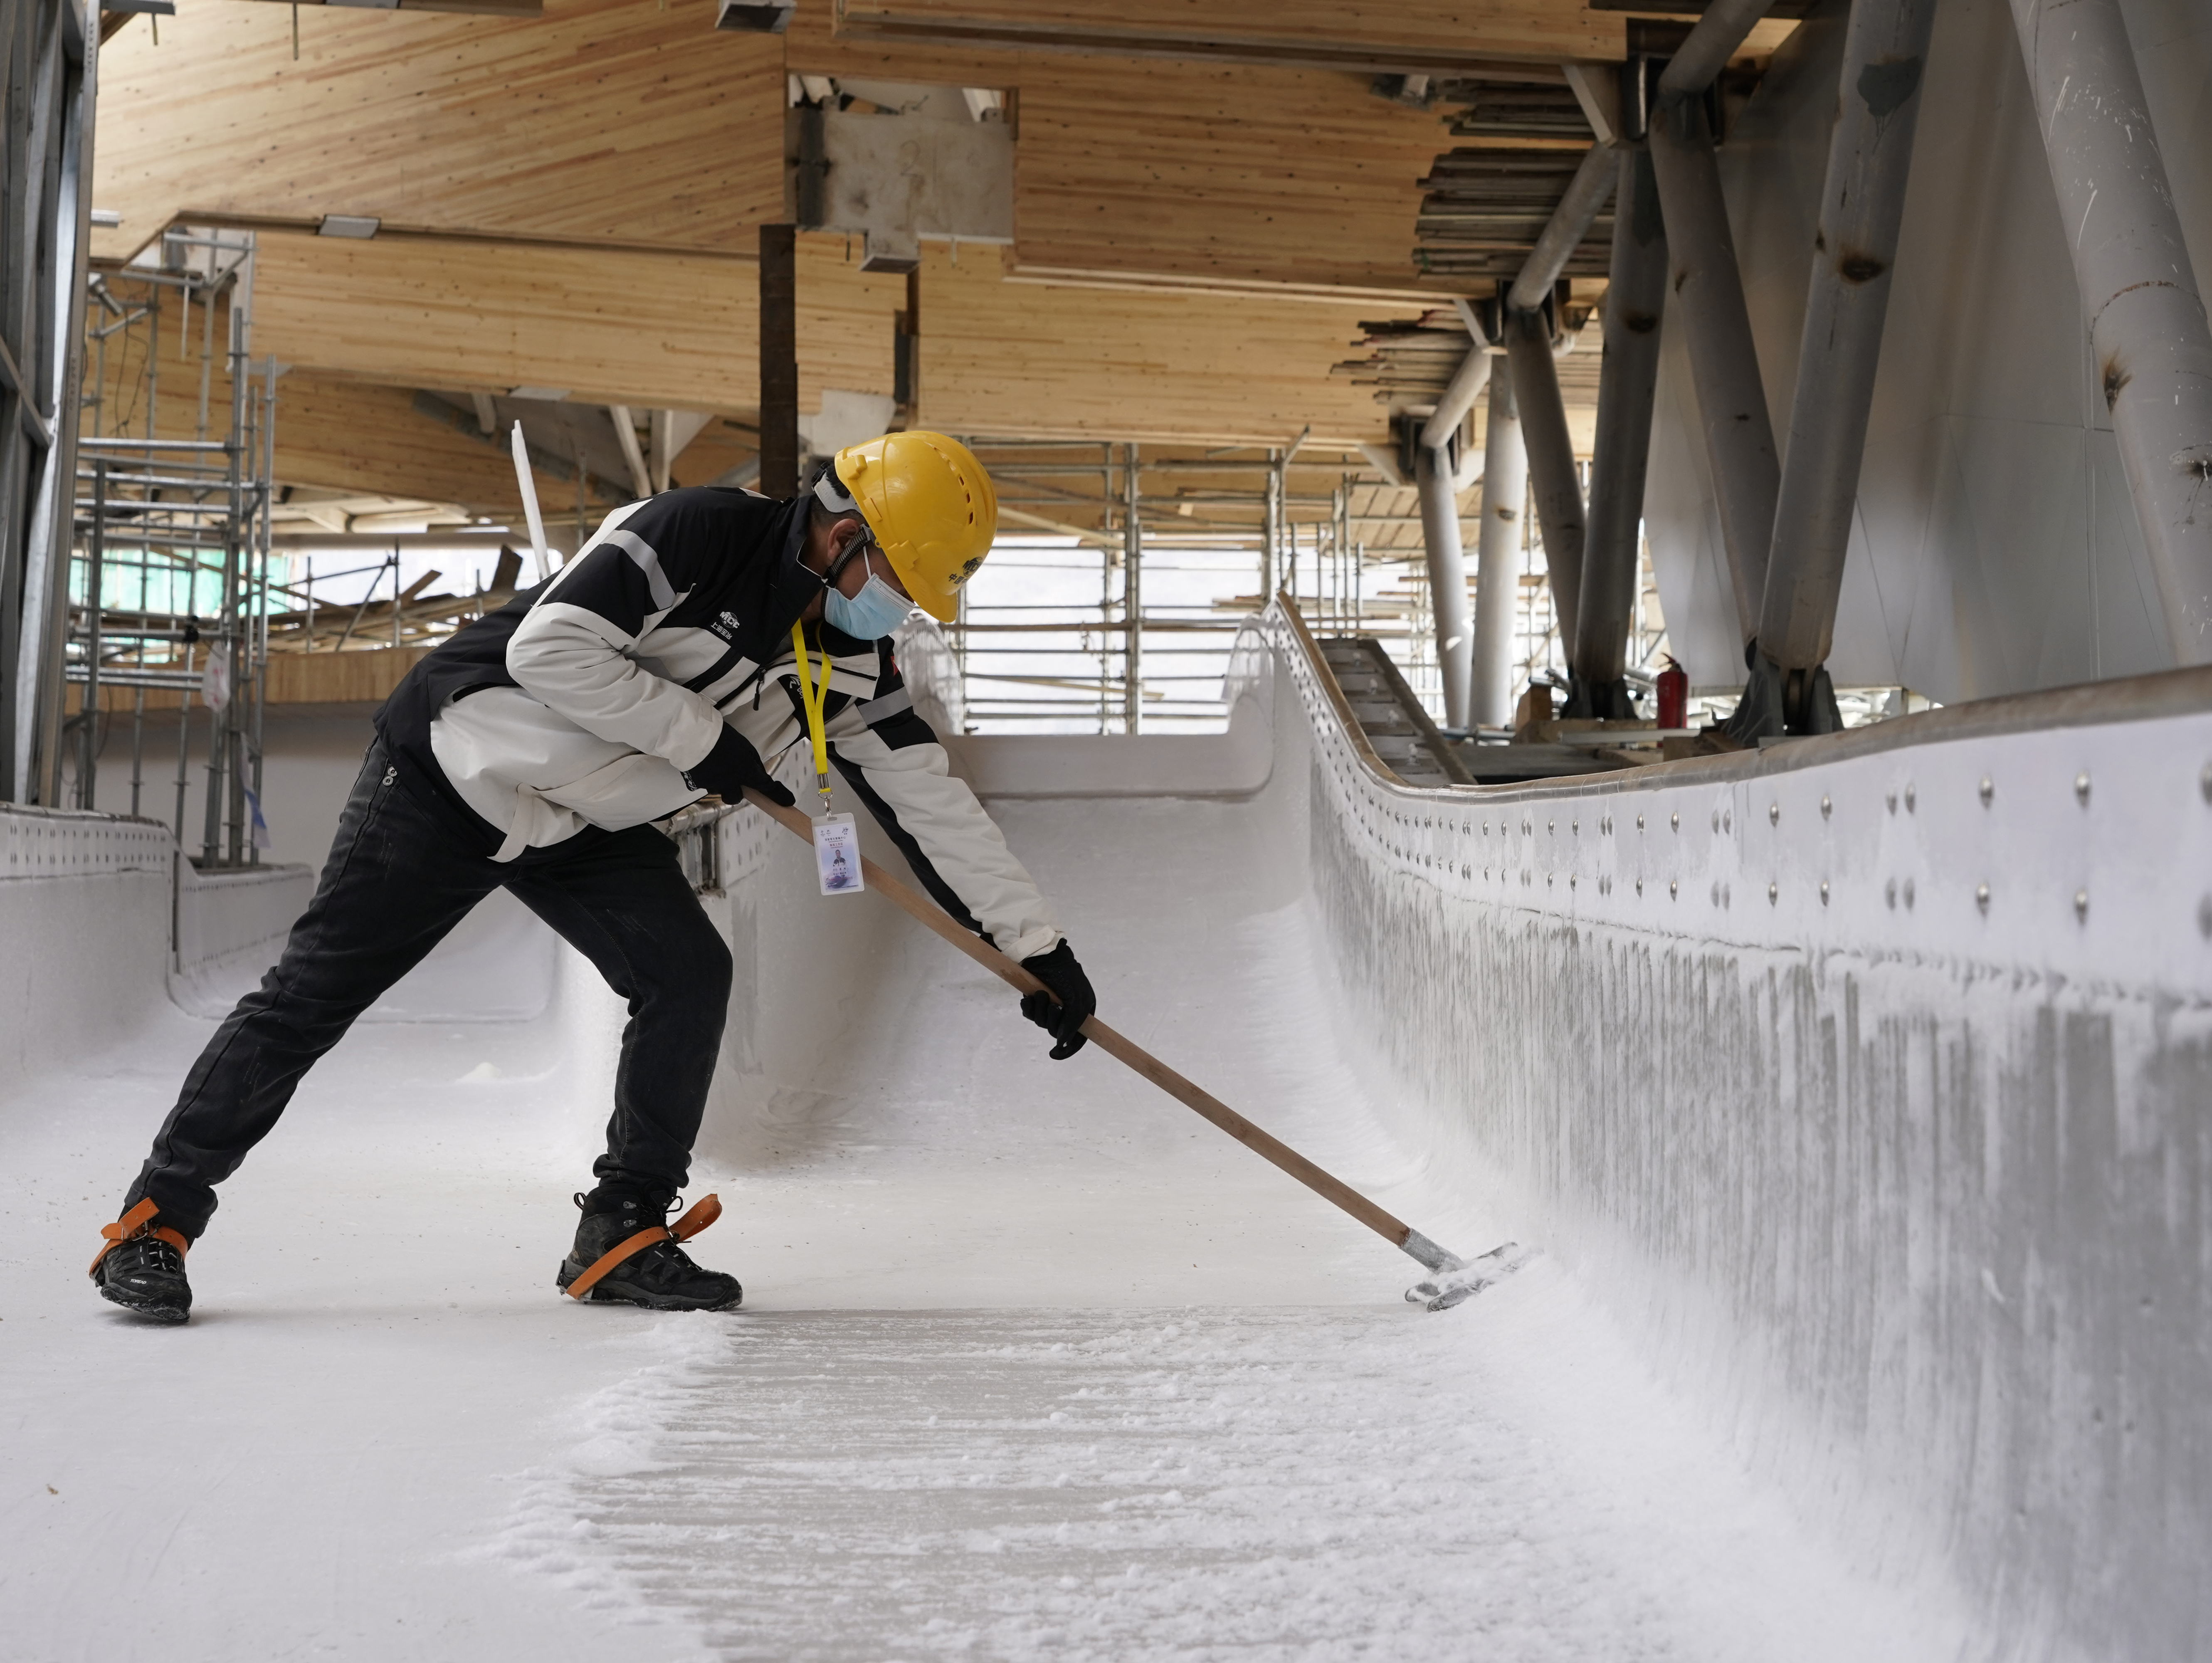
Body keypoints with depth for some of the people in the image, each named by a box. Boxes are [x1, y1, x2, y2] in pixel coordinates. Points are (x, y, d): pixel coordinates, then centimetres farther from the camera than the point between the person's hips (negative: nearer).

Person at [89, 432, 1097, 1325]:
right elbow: (551, 650, -31)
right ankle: (158, 1215, 2)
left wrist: (1036, 944, -1)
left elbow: (932, 805, 2)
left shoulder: (852, 662, -1)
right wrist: (704, 737, -25)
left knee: (690, 976, -10)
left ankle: (623, 1233, 0)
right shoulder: (700, 535, -24)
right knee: (319, 989, -6)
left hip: (589, 827, 7)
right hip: (455, 769, -7)